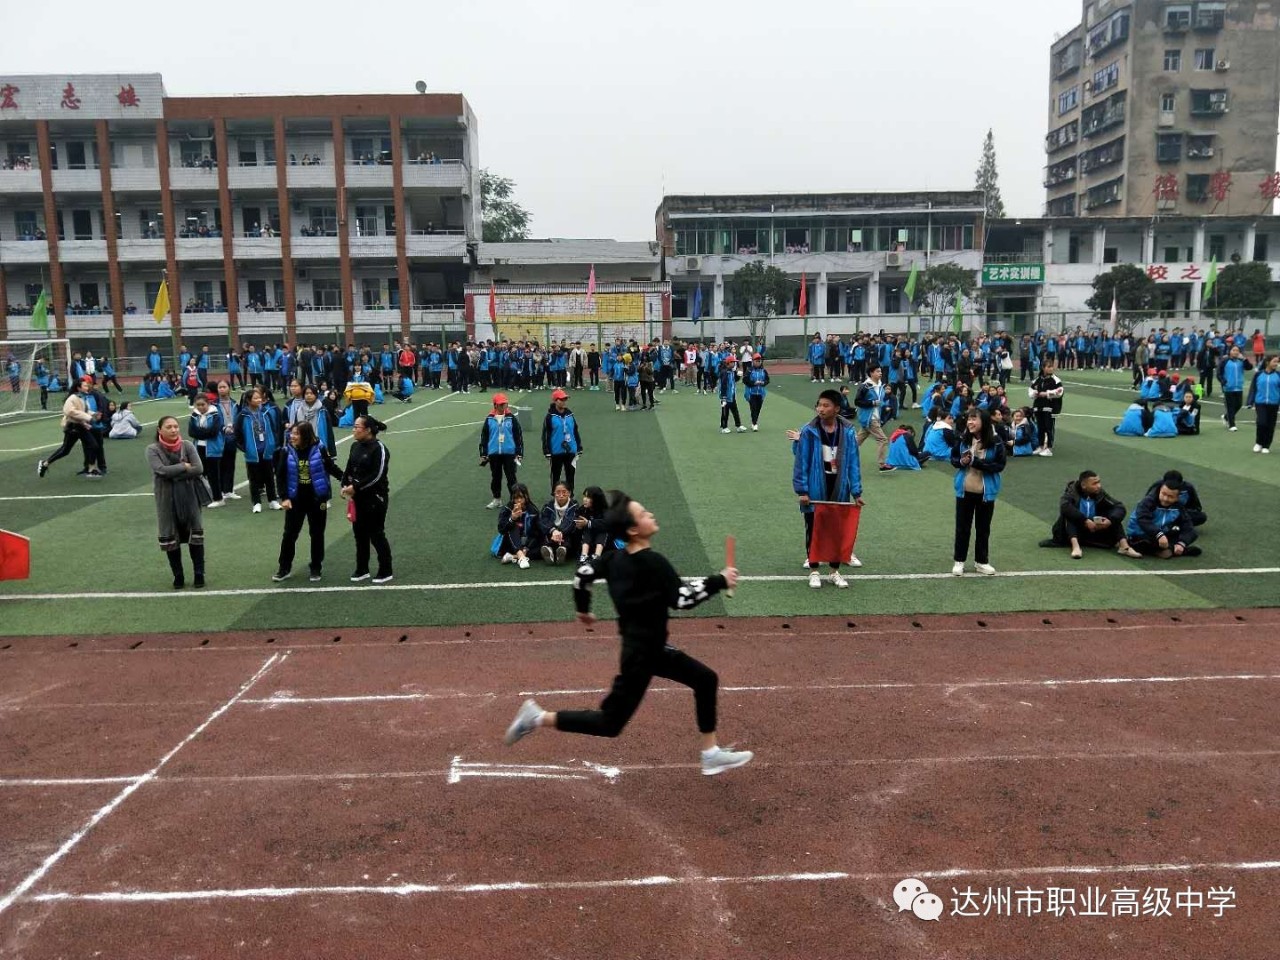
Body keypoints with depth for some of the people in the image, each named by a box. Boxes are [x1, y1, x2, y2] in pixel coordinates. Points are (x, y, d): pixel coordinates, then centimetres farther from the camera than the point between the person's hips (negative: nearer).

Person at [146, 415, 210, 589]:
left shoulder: (187, 445, -2)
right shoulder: (153, 450, -5)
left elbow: (199, 469, -11)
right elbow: (162, 470, -19)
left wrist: (174, 474, -14)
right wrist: (184, 466, -12)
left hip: (189, 496, 1)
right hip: (166, 499, 0)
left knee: (195, 535, 3)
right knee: (170, 538, 6)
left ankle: (199, 574, 14)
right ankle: (178, 576, 20)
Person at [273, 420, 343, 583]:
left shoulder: (319, 449, -11)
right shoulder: (288, 452, -6)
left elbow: (331, 468, 1)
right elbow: (280, 477, -1)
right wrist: (284, 497, -7)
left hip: (316, 499, -1)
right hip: (295, 499, 1)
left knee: (317, 534, 9)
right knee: (289, 533, 7)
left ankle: (316, 569, 22)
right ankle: (284, 568, 20)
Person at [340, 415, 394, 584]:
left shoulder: (379, 448, -16)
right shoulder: (355, 446, 7)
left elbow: (377, 475, -21)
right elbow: (349, 469, 11)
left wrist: (355, 487, -21)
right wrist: (345, 485, -5)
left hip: (375, 498, -7)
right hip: (358, 497, 7)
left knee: (376, 535, 0)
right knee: (360, 533, 13)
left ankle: (386, 572, 13)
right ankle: (362, 570, 25)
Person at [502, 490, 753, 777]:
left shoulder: (616, 557, 1)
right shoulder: (653, 562, -23)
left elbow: (583, 574, 9)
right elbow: (681, 598, -26)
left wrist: (583, 609, 24)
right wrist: (719, 581, -17)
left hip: (652, 648, 10)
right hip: (640, 655, -9)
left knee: (705, 679, 16)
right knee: (609, 724, 0)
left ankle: (711, 754, 24)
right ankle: (540, 717, 4)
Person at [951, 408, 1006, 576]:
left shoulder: (995, 442, -13)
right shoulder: (962, 438, -7)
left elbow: (1000, 465, -11)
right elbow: (953, 458, 5)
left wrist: (977, 463, -23)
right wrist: (961, 462, -18)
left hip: (986, 491, -1)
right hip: (964, 490, 1)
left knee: (983, 528, 12)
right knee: (962, 527, 9)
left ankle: (981, 561, 26)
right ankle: (959, 560, 22)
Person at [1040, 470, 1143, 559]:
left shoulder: (1100, 493, -5)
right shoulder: (1072, 492, -15)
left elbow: (1120, 507, -10)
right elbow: (1064, 506, -35)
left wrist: (1110, 520, -30)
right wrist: (1085, 521, -39)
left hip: (1096, 530, 3)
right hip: (1076, 529, -3)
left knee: (1113, 515, -13)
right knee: (1069, 514, -29)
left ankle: (1124, 546, -28)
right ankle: (1075, 546, -47)